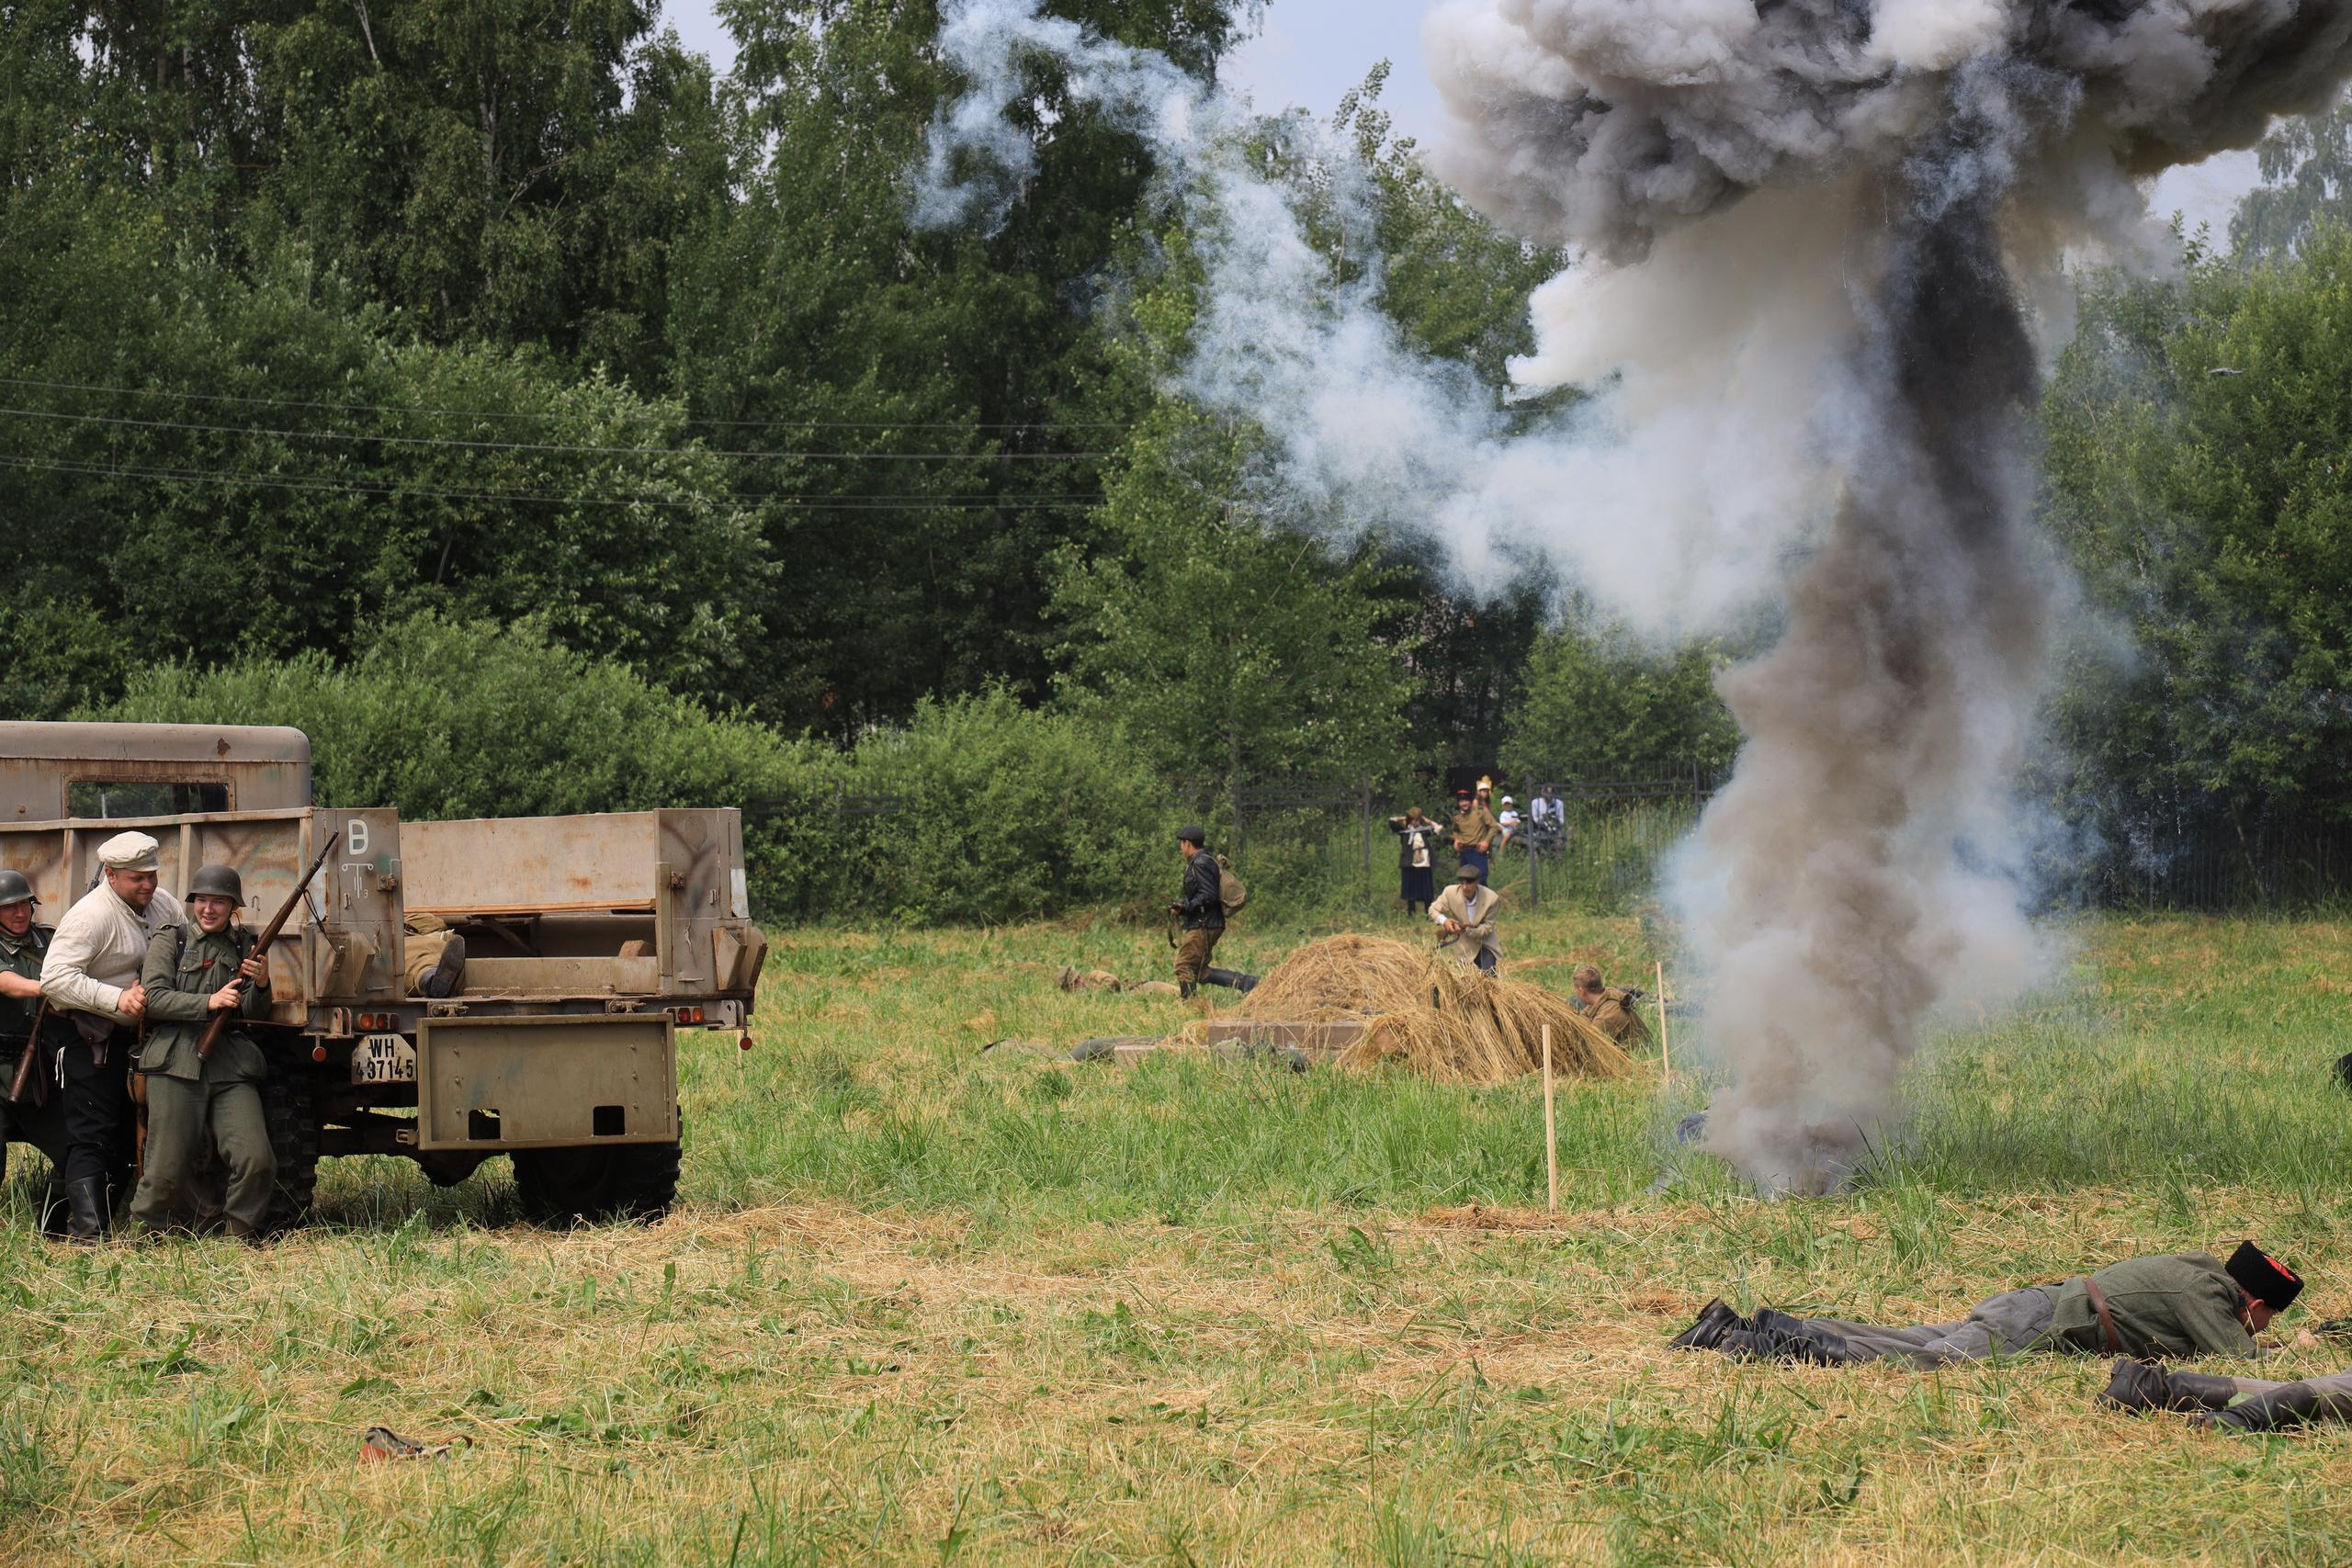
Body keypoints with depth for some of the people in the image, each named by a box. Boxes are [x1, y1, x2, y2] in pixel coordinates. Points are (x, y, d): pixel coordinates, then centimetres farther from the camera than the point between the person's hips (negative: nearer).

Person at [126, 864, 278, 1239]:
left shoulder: (243, 946, 18)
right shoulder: (169, 941, 10)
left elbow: (255, 1014, 12)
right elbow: (153, 998, -3)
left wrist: (261, 985, -9)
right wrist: (208, 1003, -13)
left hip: (232, 1068, 2)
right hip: (177, 1065, -2)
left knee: (257, 1161, -13)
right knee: (168, 1167, -5)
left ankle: (239, 1233, 7)